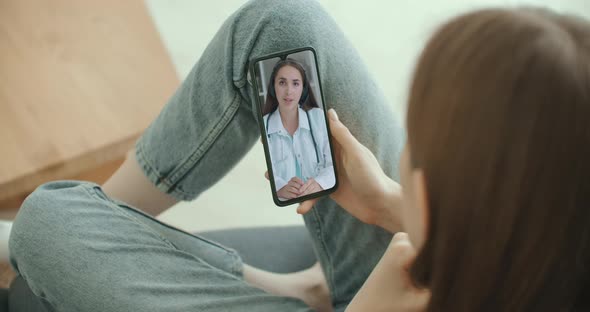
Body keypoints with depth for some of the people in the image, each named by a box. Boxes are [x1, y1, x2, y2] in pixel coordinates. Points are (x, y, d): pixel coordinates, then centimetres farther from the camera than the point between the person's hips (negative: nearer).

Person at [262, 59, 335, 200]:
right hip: (281, 206, -1)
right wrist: (281, 188, -27)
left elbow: (335, 164, -1)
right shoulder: (261, 126, 5)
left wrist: (319, 184, -22)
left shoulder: (320, 117, 6)